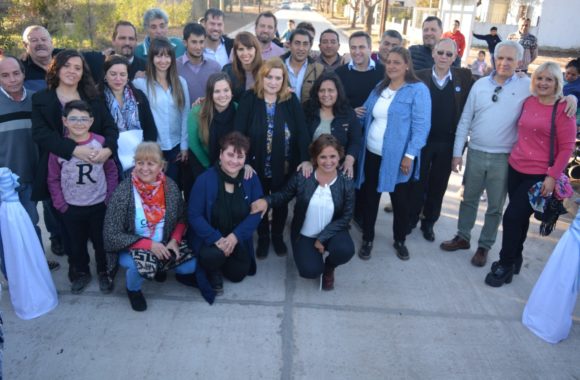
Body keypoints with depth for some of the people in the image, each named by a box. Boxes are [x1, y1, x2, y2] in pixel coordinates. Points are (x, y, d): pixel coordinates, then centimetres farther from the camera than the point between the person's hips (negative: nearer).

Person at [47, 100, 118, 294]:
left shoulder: (101, 142, -9)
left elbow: (111, 171, -1)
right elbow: (53, 179, -1)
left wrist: (109, 198, -3)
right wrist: (60, 204, -3)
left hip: (99, 205, -1)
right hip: (72, 208, 1)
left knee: (101, 242, 13)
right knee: (76, 244, 17)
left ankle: (104, 272, 35)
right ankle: (82, 273, 39)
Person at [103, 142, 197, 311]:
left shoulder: (170, 187, -9)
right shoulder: (122, 192, -20)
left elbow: (181, 219, 5)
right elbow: (111, 235, -17)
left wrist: (174, 240, -14)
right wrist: (149, 244, -24)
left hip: (164, 245, 4)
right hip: (131, 249, -3)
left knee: (191, 265, -14)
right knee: (141, 264, -34)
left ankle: (161, 267, 20)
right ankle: (133, 290, 4)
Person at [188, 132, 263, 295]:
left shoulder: (251, 179, -9)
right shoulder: (205, 179, -17)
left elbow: (256, 214, -10)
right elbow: (194, 215, -17)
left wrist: (235, 236, -23)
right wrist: (216, 238, -28)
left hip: (238, 239, 4)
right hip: (211, 237, -3)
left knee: (237, 274, 5)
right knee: (213, 255, -33)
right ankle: (213, 272, 6)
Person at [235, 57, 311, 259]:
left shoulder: (291, 100, -5)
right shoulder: (249, 99, -10)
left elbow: (302, 131, -11)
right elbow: (239, 132, -14)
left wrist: (306, 159, -22)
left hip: (284, 166, 1)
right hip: (257, 165, -1)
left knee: (281, 202, 17)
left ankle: (278, 236, 41)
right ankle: (263, 238, 38)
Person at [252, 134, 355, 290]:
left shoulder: (346, 183, -13)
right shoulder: (301, 177, -15)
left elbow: (345, 217, -10)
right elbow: (284, 195, -1)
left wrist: (323, 237, -18)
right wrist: (267, 201, -23)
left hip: (332, 232, 1)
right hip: (304, 234, 0)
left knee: (346, 250, -31)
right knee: (311, 271, -20)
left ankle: (329, 266, 8)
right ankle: (314, 255, 21)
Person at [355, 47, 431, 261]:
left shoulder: (418, 90, -8)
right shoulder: (379, 87, 11)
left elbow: (421, 126, -14)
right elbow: (367, 116, 17)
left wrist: (410, 155, -19)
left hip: (398, 157, -5)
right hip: (372, 154, 5)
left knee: (400, 201, 10)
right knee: (369, 198, 11)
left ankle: (400, 240, 31)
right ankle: (367, 239, 28)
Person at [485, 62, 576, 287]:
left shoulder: (563, 110, -8)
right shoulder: (528, 102, 6)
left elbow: (566, 148, -9)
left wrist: (552, 177, -14)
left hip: (539, 175, -5)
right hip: (515, 168, 5)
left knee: (512, 216, -6)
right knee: (519, 217, 14)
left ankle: (506, 264, 11)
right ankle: (515, 258, 33)